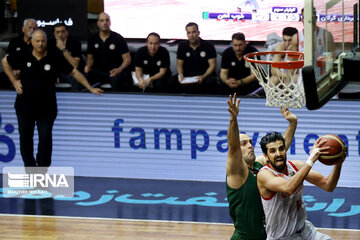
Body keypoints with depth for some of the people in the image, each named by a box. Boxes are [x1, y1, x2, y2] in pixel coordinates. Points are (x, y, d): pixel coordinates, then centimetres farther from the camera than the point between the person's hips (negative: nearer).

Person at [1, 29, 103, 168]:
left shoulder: (55, 59, -4)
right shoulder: (23, 57, -1)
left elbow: (74, 73, 1)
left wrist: (90, 88, -2)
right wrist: (14, 81, 7)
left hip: (46, 108, -1)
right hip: (25, 107, 1)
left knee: (45, 138, -4)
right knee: (25, 137, 8)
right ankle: (30, 168, 21)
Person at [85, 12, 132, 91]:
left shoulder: (118, 39, 0)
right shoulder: (92, 39, 10)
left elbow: (127, 59, -2)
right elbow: (90, 57, 21)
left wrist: (119, 69, -21)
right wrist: (88, 66, -3)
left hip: (113, 71, -3)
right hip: (98, 71, 3)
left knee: (116, 79, -39)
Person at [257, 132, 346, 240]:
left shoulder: (297, 166, 0)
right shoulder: (264, 174, -18)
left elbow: (328, 186, 0)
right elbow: (288, 188, -37)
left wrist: (338, 164, -18)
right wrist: (311, 160, -38)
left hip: (304, 229, 6)